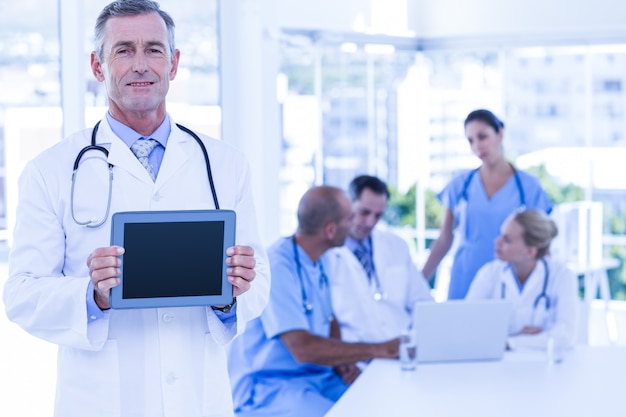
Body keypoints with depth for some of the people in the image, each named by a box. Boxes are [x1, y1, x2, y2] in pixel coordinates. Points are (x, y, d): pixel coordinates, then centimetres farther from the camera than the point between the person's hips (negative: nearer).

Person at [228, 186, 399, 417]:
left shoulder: (319, 260, 7)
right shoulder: (276, 268, -21)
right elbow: (303, 349, -28)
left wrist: (342, 361, -3)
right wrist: (379, 349, -21)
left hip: (319, 377, 8)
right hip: (268, 388, -8)